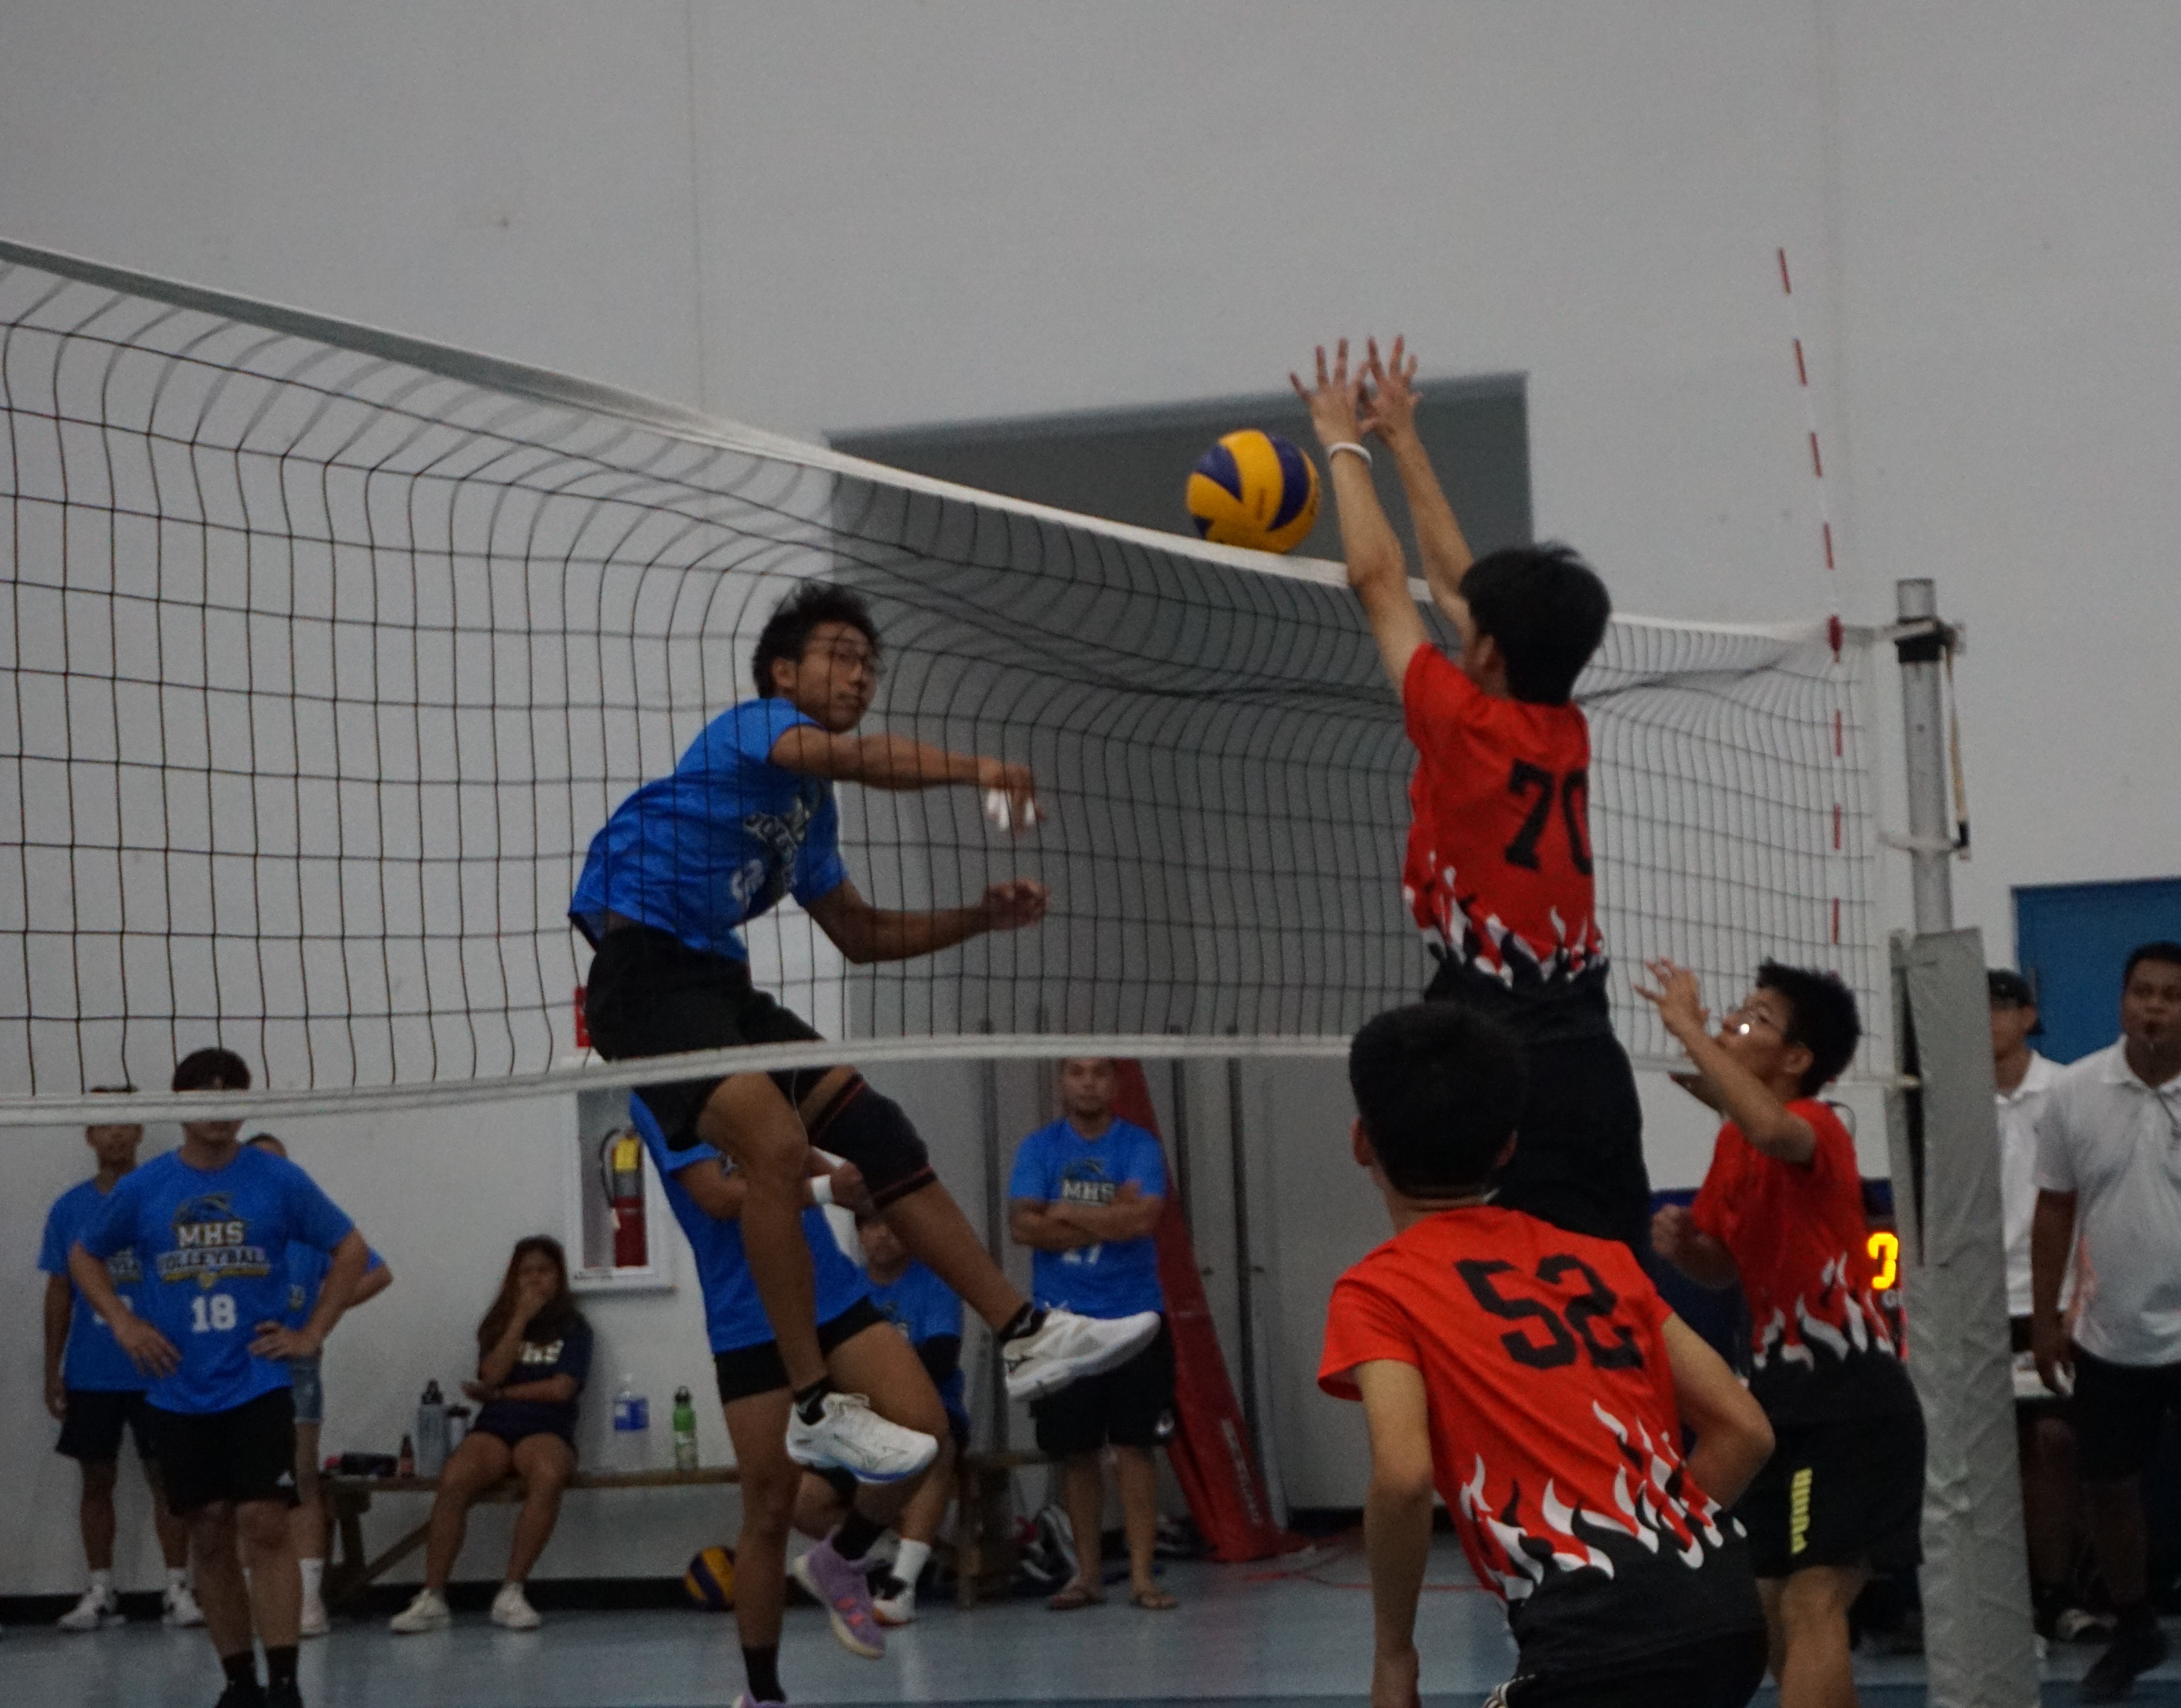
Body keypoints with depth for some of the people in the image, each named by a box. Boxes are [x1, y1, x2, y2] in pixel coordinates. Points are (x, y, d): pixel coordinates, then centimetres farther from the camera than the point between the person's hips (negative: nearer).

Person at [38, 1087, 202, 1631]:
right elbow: (59, 1293, 8)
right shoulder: (69, 1208, 5)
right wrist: (52, 1370, 5)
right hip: (89, 1375, 2)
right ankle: (100, 1592, 14)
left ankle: (178, 1588, 5)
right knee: (97, 1479, 7)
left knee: (167, 1475, -1)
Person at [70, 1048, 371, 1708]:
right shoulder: (143, 1188, 2)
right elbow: (85, 1256, 17)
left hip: (259, 1385, -2)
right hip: (179, 1393, 2)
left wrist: (312, 1333, 0)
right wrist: (123, 1322, 3)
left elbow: (349, 1249, 7)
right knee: (210, 1537, 6)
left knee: (263, 1523, -11)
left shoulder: (279, 1180, -2)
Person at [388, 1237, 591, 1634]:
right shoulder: (498, 1326, 21)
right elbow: (493, 1374, 1)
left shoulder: (573, 1328, 13)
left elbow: (561, 1389, -2)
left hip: (546, 1429, -2)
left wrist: (496, 1394, 2)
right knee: (454, 1479, -32)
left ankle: (512, 1592, -36)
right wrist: (521, 1319, 0)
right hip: (494, 1428, 2)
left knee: (548, 1477, -40)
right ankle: (432, 1598, -33)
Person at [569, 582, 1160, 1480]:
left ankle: (1026, 1336, 9)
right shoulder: (756, 724, -5)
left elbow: (861, 934, 27)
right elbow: (860, 757, -27)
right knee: (778, 1143, -27)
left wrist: (981, 916, 16)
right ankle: (814, 1408, -19)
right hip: (644, 966, -10)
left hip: (720, 984, 10)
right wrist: (973, 767, -39)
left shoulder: (812, 806, 21)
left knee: (882, 1134, 4)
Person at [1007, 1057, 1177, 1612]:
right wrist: (1107, 1223, -11)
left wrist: (1065, 1213, -9)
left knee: (1134, 1448, -4)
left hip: (1133, 1316, -2)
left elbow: (1142, 1217, -15)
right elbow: (1022, 1225, -8)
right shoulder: (1038, 1148, 5)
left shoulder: (1140, 1146, 1)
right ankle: (1088, 1574, 15)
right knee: (1075, 1452, 5)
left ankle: (1141, 1574, -1)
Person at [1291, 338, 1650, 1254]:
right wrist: (1403, 441, 31)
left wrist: (1345, 443, 17)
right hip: (1594, 1067, 7)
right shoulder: (1567, 735, 11)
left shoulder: (1467, 727, -6)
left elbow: (1377, 579, 4)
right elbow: (1453, 578, 23)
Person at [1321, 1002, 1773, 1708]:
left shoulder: (1378, 1291, 4)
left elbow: (1403, 1478, -12)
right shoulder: (1600, 1260, 21)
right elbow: (1744, 1431, 17)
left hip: (1600, 1641, -7)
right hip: (1728, 1616, 7)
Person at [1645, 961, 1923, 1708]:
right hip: (1784, 1394, 10)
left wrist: (1689, 1028, -33)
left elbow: (1772, 1130, -42)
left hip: (1851, 1402, -10)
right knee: (1777, 1617, 17)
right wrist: (1682, 1243, -1)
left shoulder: (1817, 1128, -16)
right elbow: (1722, 1267, 22)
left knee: (1811, 1605, -18)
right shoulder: (1732, 1143, 10)